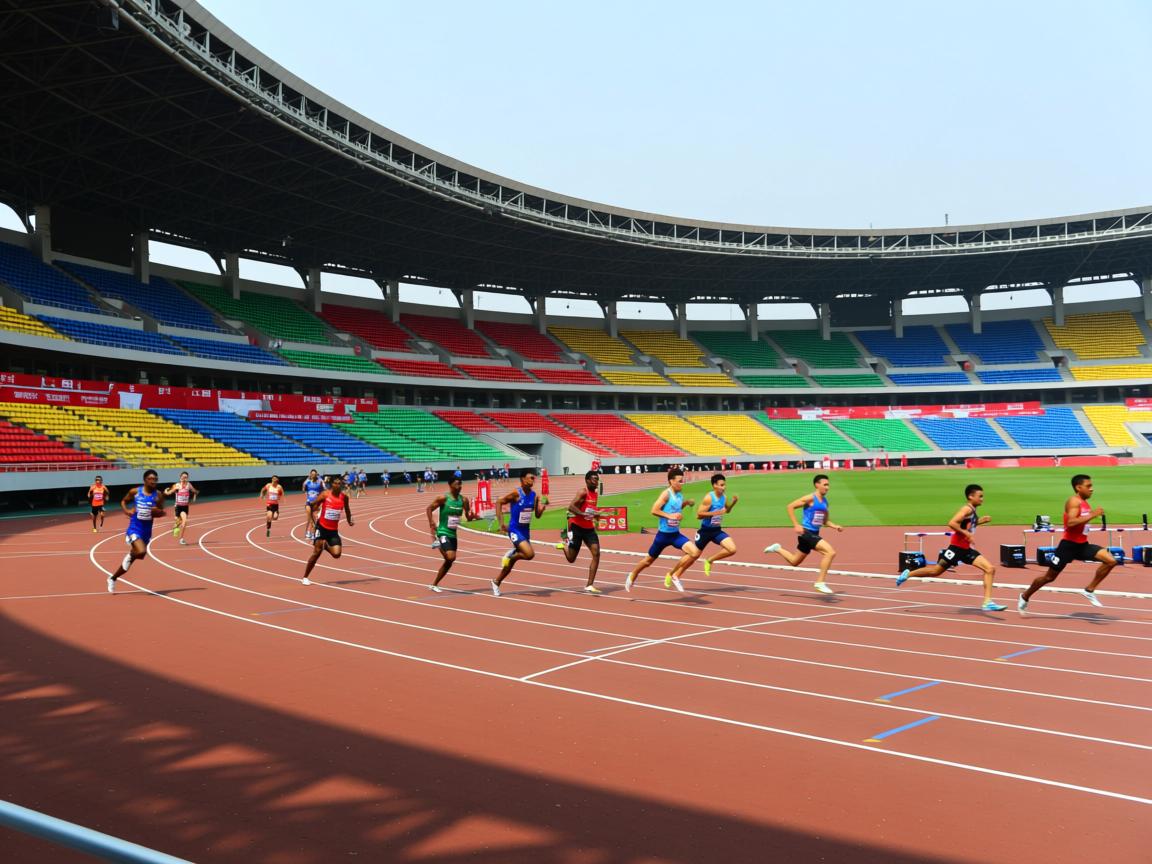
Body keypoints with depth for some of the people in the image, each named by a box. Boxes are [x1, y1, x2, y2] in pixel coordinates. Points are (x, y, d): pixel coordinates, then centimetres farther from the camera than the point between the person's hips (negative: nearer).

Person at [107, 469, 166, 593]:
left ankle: (112, 578, 33)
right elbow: (123, 501, 12)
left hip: (147, 530, 3)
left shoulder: (158, 495, -2)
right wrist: (127, 511, -7)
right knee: (141, 552, -29)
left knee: (131, 560, 13)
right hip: (134, 528, -3)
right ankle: (131, 555, 6)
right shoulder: (135, 491, -5)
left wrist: (157, 512, -17)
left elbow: (161, 512, 6)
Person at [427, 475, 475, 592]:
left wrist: (472, 516, -17)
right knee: (451, 557, -25)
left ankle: (434, 584, 27)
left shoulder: (463, 500, 1)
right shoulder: (443, 498, -12)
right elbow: (429, 509, -6)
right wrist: (431, 523, -17)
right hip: (443, 533, -6)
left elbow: (468, 518, 6)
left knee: (449, 562, 12)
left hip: (453, 534, 6)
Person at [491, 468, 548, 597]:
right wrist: (501, 522, -16)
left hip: (526, 531, 6)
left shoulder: (535, 495, 3)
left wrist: (543, 506, -11)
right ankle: (512, 555, 4)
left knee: (511, 562, 14)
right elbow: (499, 502, -11)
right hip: (515, 530, -6)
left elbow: (537, 515, 10)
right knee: (530, 554, -25)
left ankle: (496, 582, 32)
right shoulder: (516, 493, -15)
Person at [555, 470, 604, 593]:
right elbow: (571, 506, -27)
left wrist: (596, 514, 9)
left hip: (589, 529, 6)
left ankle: (590, 585, -11)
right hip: (576, 527, -6)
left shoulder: (595, 494, 9)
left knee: (596, 554, -13)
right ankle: (564, 543, 39)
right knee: (571, 559, 3)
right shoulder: (583, 492, -15)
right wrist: (583, 514, -36)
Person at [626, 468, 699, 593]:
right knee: (649, 560, 12)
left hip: (676, 534, 6)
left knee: (695, 553, -14)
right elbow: (654, 510, -25)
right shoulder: (666, 494, -17)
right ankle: (632, 576, 39)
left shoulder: (680, 494, 4)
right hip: (663, 534, -6)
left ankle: (674, 575, 1)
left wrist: (686, 503, 7)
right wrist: (670, 516, -31)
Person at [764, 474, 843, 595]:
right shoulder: (810, 498, -12)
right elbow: (790, 507, -14)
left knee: (794, 562, 19)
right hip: (806, 533, -9)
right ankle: (820, 582, -16)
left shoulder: (825, 501, 12)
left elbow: (825, 521, 23)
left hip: (814, 534, 9)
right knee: (830, 552, -22)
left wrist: (835, 526, 5)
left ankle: (777, 549, 38)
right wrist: (796, 525, -19)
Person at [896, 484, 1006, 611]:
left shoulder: (973, 511, 14)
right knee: (937, 570, 1)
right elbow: (951, 523, -26)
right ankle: (908, 575, 21)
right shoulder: (967, 509, -14)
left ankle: (987, 602, -5)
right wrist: (966, 533, -28)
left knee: (990, 569, -4)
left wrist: (980, 521, 17)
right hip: (956, 547, -9)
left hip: (966, 549, 9)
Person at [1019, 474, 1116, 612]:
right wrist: (1092, 515, -30)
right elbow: (1070, 523, -32)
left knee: (1111, 560, -10)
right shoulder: (1074, 501, -16)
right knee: (1049, 577, 3)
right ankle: (1025, 597, 23)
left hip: (1082, 544, 7)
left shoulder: (1085, 503, 10)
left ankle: (1089, 591, 1)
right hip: (1068, 545, -7)